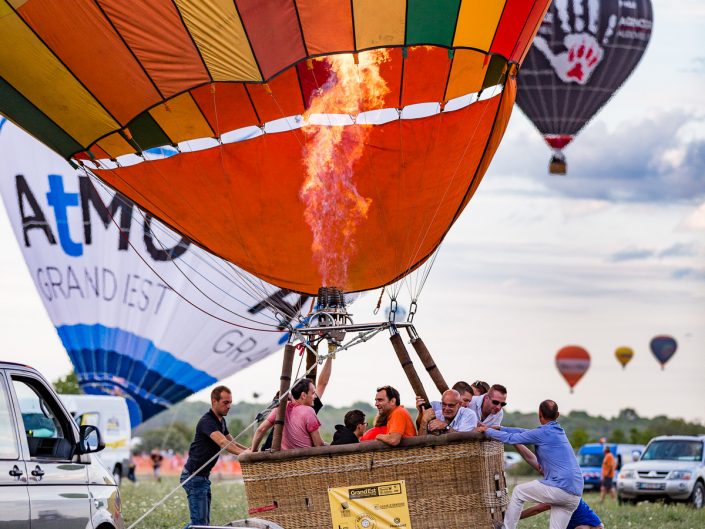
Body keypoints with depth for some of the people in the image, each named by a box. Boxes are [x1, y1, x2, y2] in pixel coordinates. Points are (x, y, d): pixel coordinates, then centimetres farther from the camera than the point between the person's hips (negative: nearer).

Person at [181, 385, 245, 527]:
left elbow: (232, 443, 21)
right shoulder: (207, 421, -19)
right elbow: (223, 443, -34)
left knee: (205, 521, 10)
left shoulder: (221, 421, 12)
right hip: (194, 476, -10)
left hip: (204, 477, 10)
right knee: (199, 521, -14)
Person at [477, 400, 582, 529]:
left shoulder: (543, 433, -5)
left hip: (559, 488, -7)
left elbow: (511, 438, -2)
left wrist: (487, 431, 12)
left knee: (518, 492, 14)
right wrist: (498, 428, 27)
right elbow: (525, 433, 25)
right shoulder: (559, 431, 21)